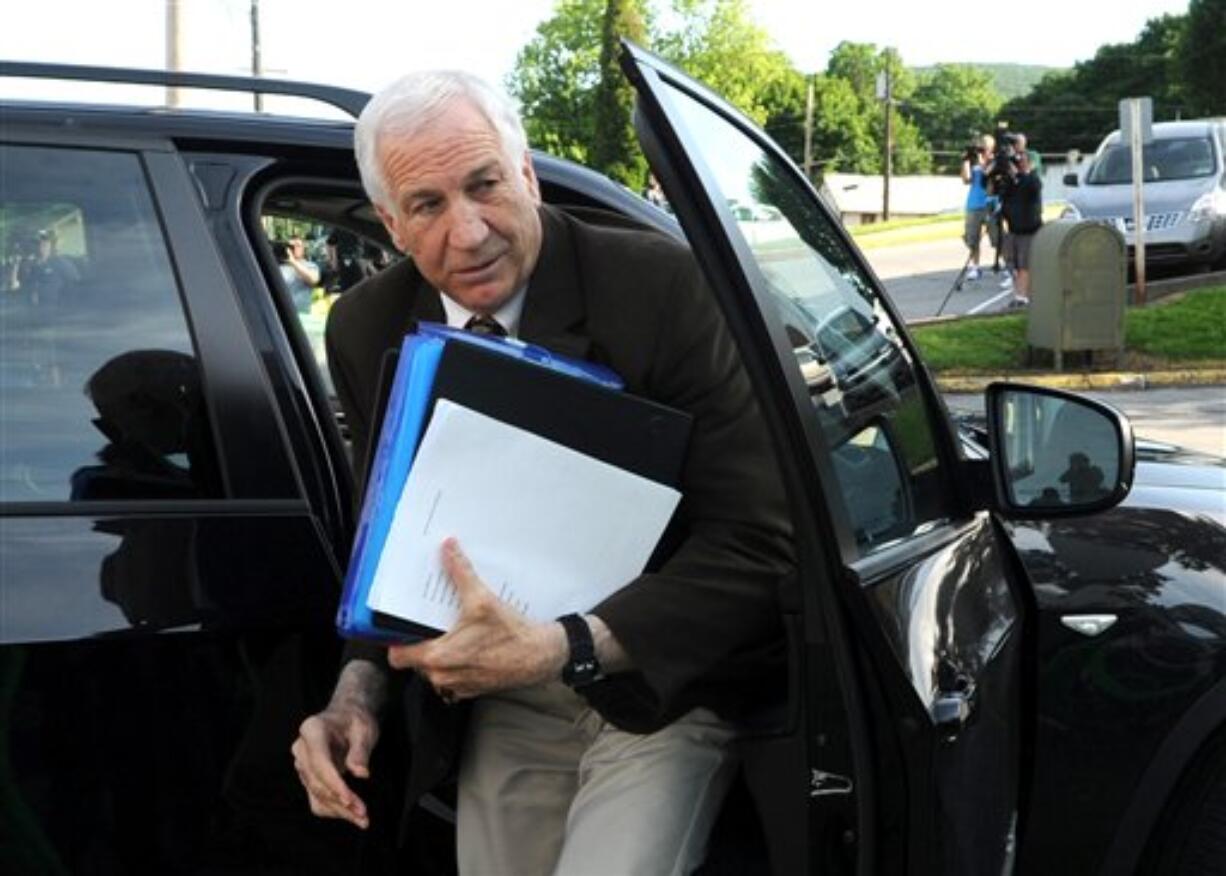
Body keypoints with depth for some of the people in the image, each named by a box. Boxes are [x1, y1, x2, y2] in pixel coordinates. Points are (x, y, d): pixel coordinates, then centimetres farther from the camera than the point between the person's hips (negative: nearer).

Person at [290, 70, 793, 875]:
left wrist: (559, 649, -30)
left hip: (662, 692, -4)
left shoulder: (661, 286, -18)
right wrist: (358, 690, -8)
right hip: (503, 707, 5)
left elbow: (755, 537, -19)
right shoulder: (367, 330, -2)